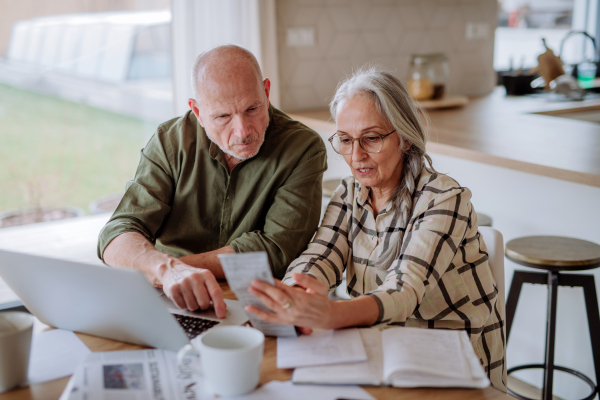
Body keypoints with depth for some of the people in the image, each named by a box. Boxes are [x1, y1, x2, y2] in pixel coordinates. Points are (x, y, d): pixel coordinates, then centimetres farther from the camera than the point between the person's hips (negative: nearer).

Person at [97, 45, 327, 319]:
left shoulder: (304, 149, -9)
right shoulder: (170, 142, -4)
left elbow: (275, 250, -14)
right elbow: (117, 237, -12)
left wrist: (182, 265, -20)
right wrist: (168, 270, -33)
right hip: (170, 306, 3)